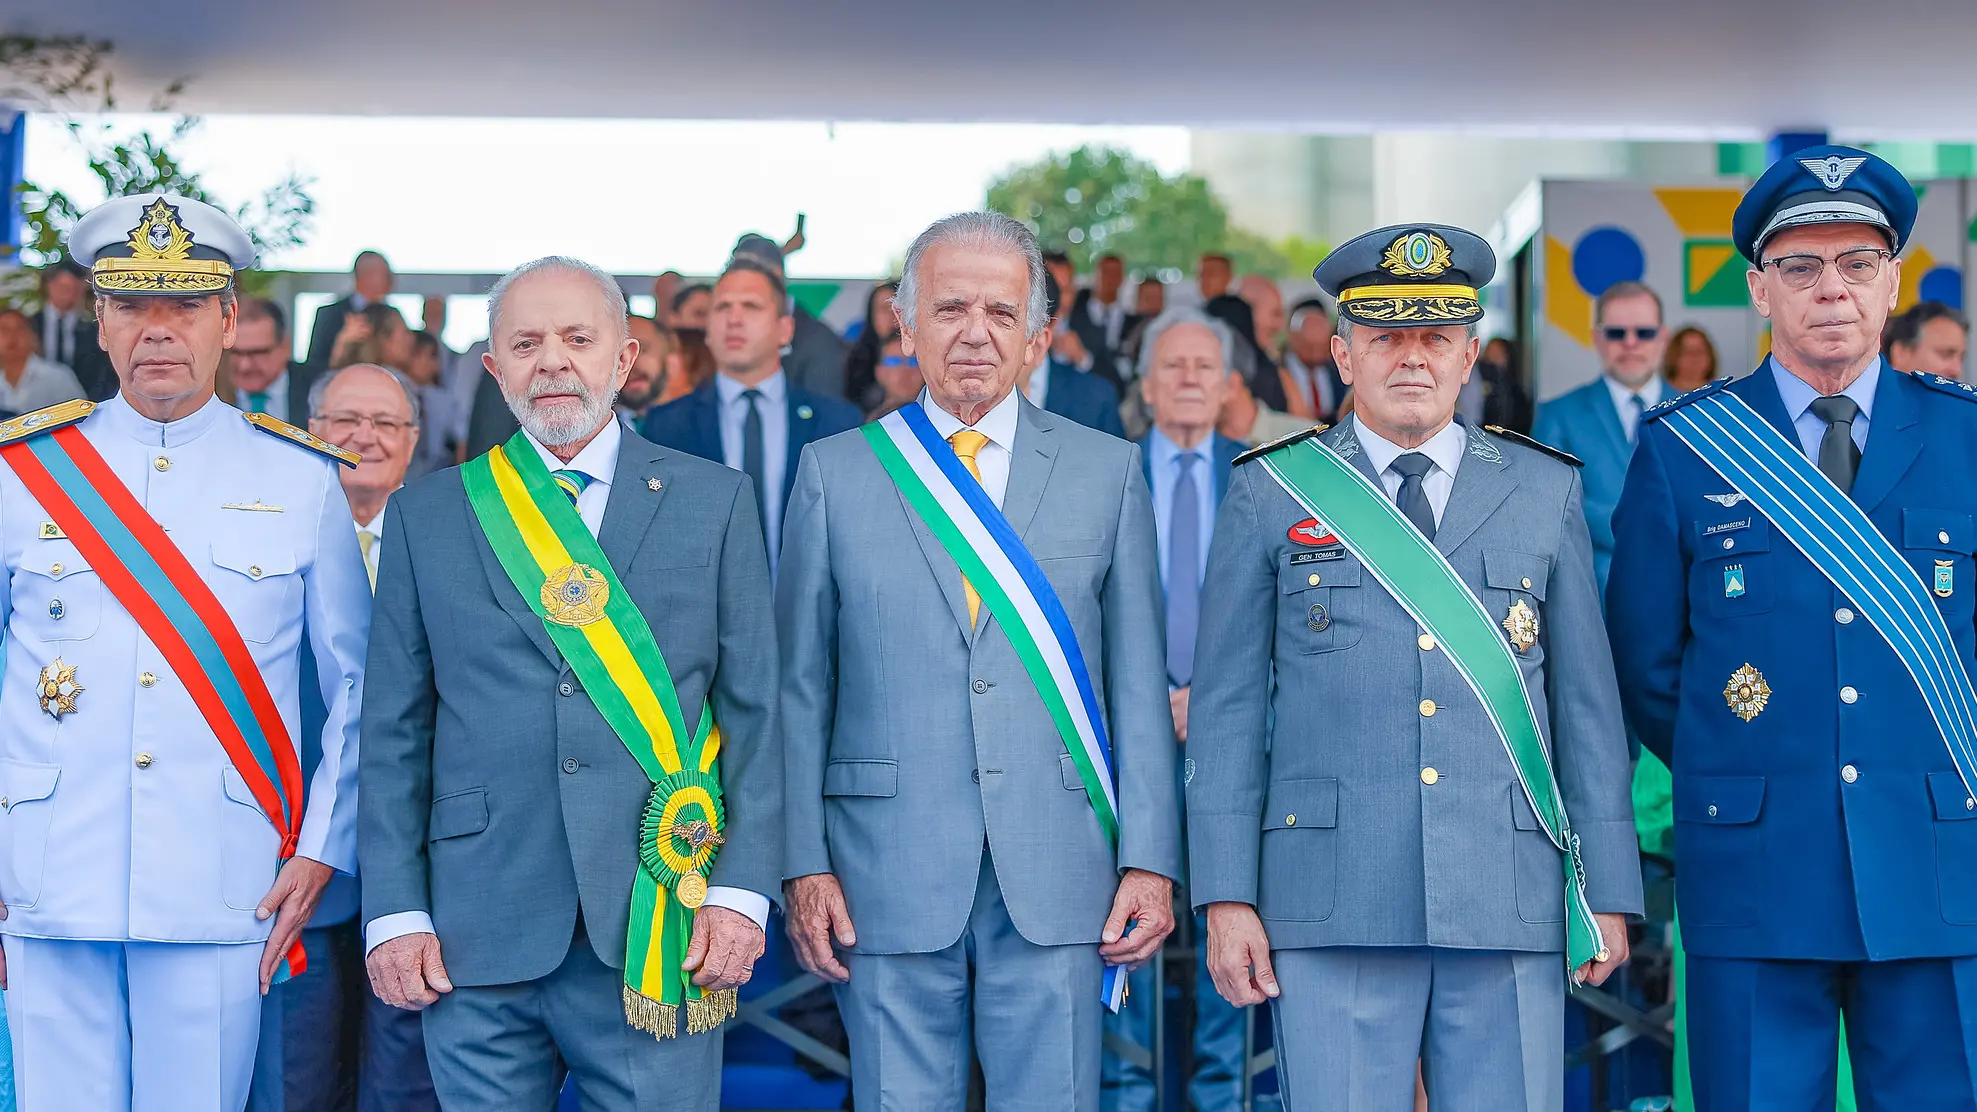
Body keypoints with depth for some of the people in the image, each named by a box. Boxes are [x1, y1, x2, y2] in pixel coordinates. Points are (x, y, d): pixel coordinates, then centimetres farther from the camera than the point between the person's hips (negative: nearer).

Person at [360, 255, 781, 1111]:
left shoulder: (714, 502, 8)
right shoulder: (425, 516, 9)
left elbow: (755, 709, 4)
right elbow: (395, 731, 8)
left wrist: (742, 889, -5)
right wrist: (394, 911, 0)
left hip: (660, 930, 0)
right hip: (478, 935, 1)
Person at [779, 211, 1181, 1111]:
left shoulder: (1107, 472, 8)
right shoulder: (835, 474, 7)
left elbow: (1140, 683, 6)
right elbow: (800, 687, 6)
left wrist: (1150, 862, 0)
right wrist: (804, 866, -1)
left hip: (1058, 876, 0)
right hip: (890, 876, 0)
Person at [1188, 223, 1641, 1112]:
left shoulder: (1545, 491, 12)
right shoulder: (1271, 494, 8)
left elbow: (1587, 699, 11)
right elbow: (1226, 705, 5)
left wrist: (1609, 891, 7)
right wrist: (1226, 899, -2)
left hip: (1510, 906, 1)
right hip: (1333, 904, -1)